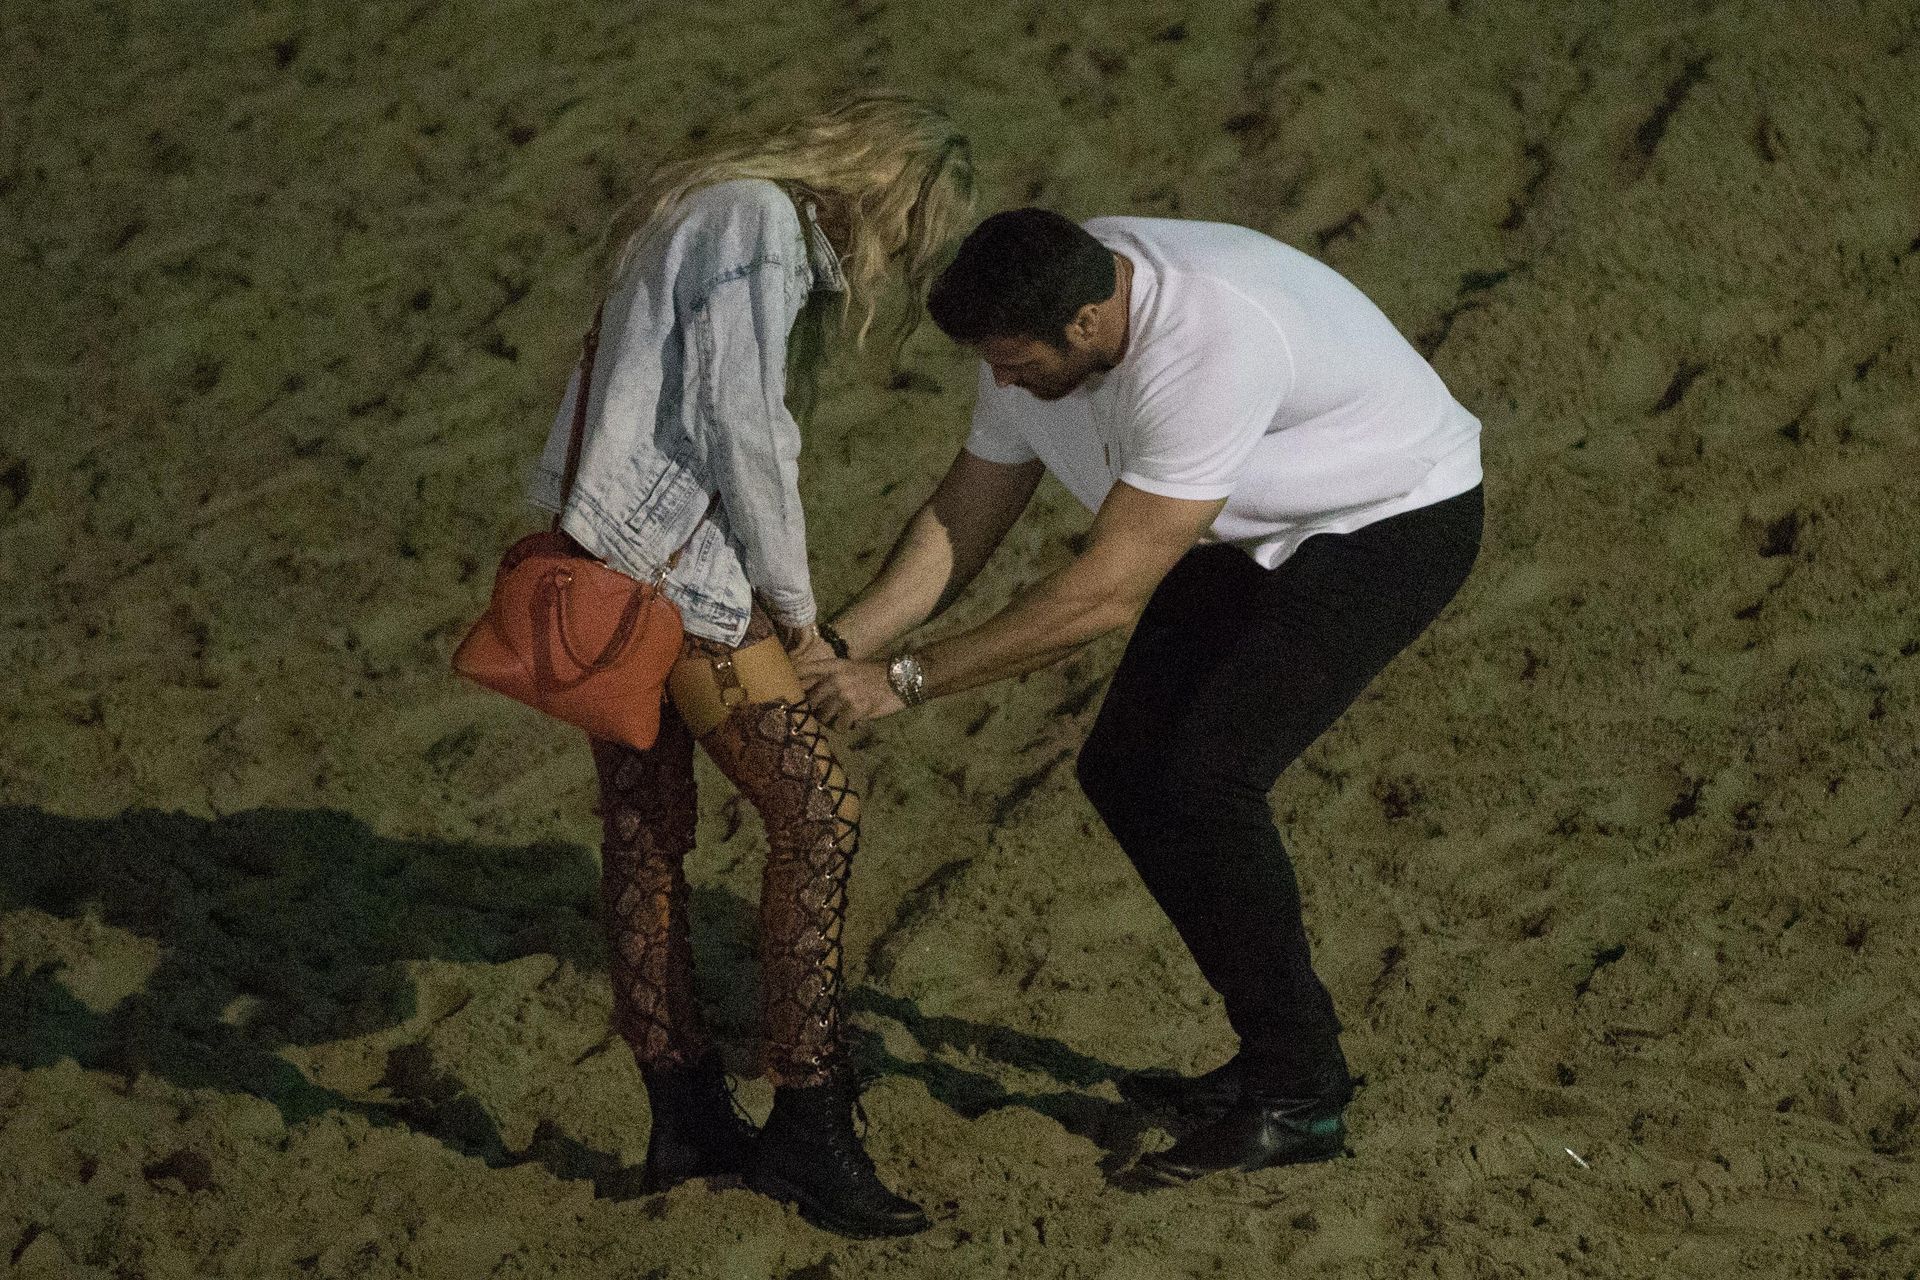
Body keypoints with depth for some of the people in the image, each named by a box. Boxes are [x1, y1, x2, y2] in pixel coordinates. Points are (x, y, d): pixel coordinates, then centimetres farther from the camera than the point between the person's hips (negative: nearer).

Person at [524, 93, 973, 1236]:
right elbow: (737, 424, -18)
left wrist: (776, 600, 11)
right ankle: (809, 1128, 1)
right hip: (668, 562, -10)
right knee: (818, 811, -4)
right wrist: (793, 601, -8)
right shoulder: (760, 224, -13)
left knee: (648, 830, 14)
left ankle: (688, 1120, 22)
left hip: (605, 558, 10)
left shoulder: (730, 214, 18)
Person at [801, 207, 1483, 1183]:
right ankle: (1280, 1058, 15)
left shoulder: (1209, 349, -39)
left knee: (1204, 780, -20)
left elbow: (1108, 591, -37)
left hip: (1393, 521, -9)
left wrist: (905, 682, -34)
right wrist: (834, 651, -15)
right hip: (1259, 534, 9)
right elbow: (961, 519, -2)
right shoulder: (1037, 320, -12)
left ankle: (1301, 1101, -7)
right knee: (1124, 771, 3)